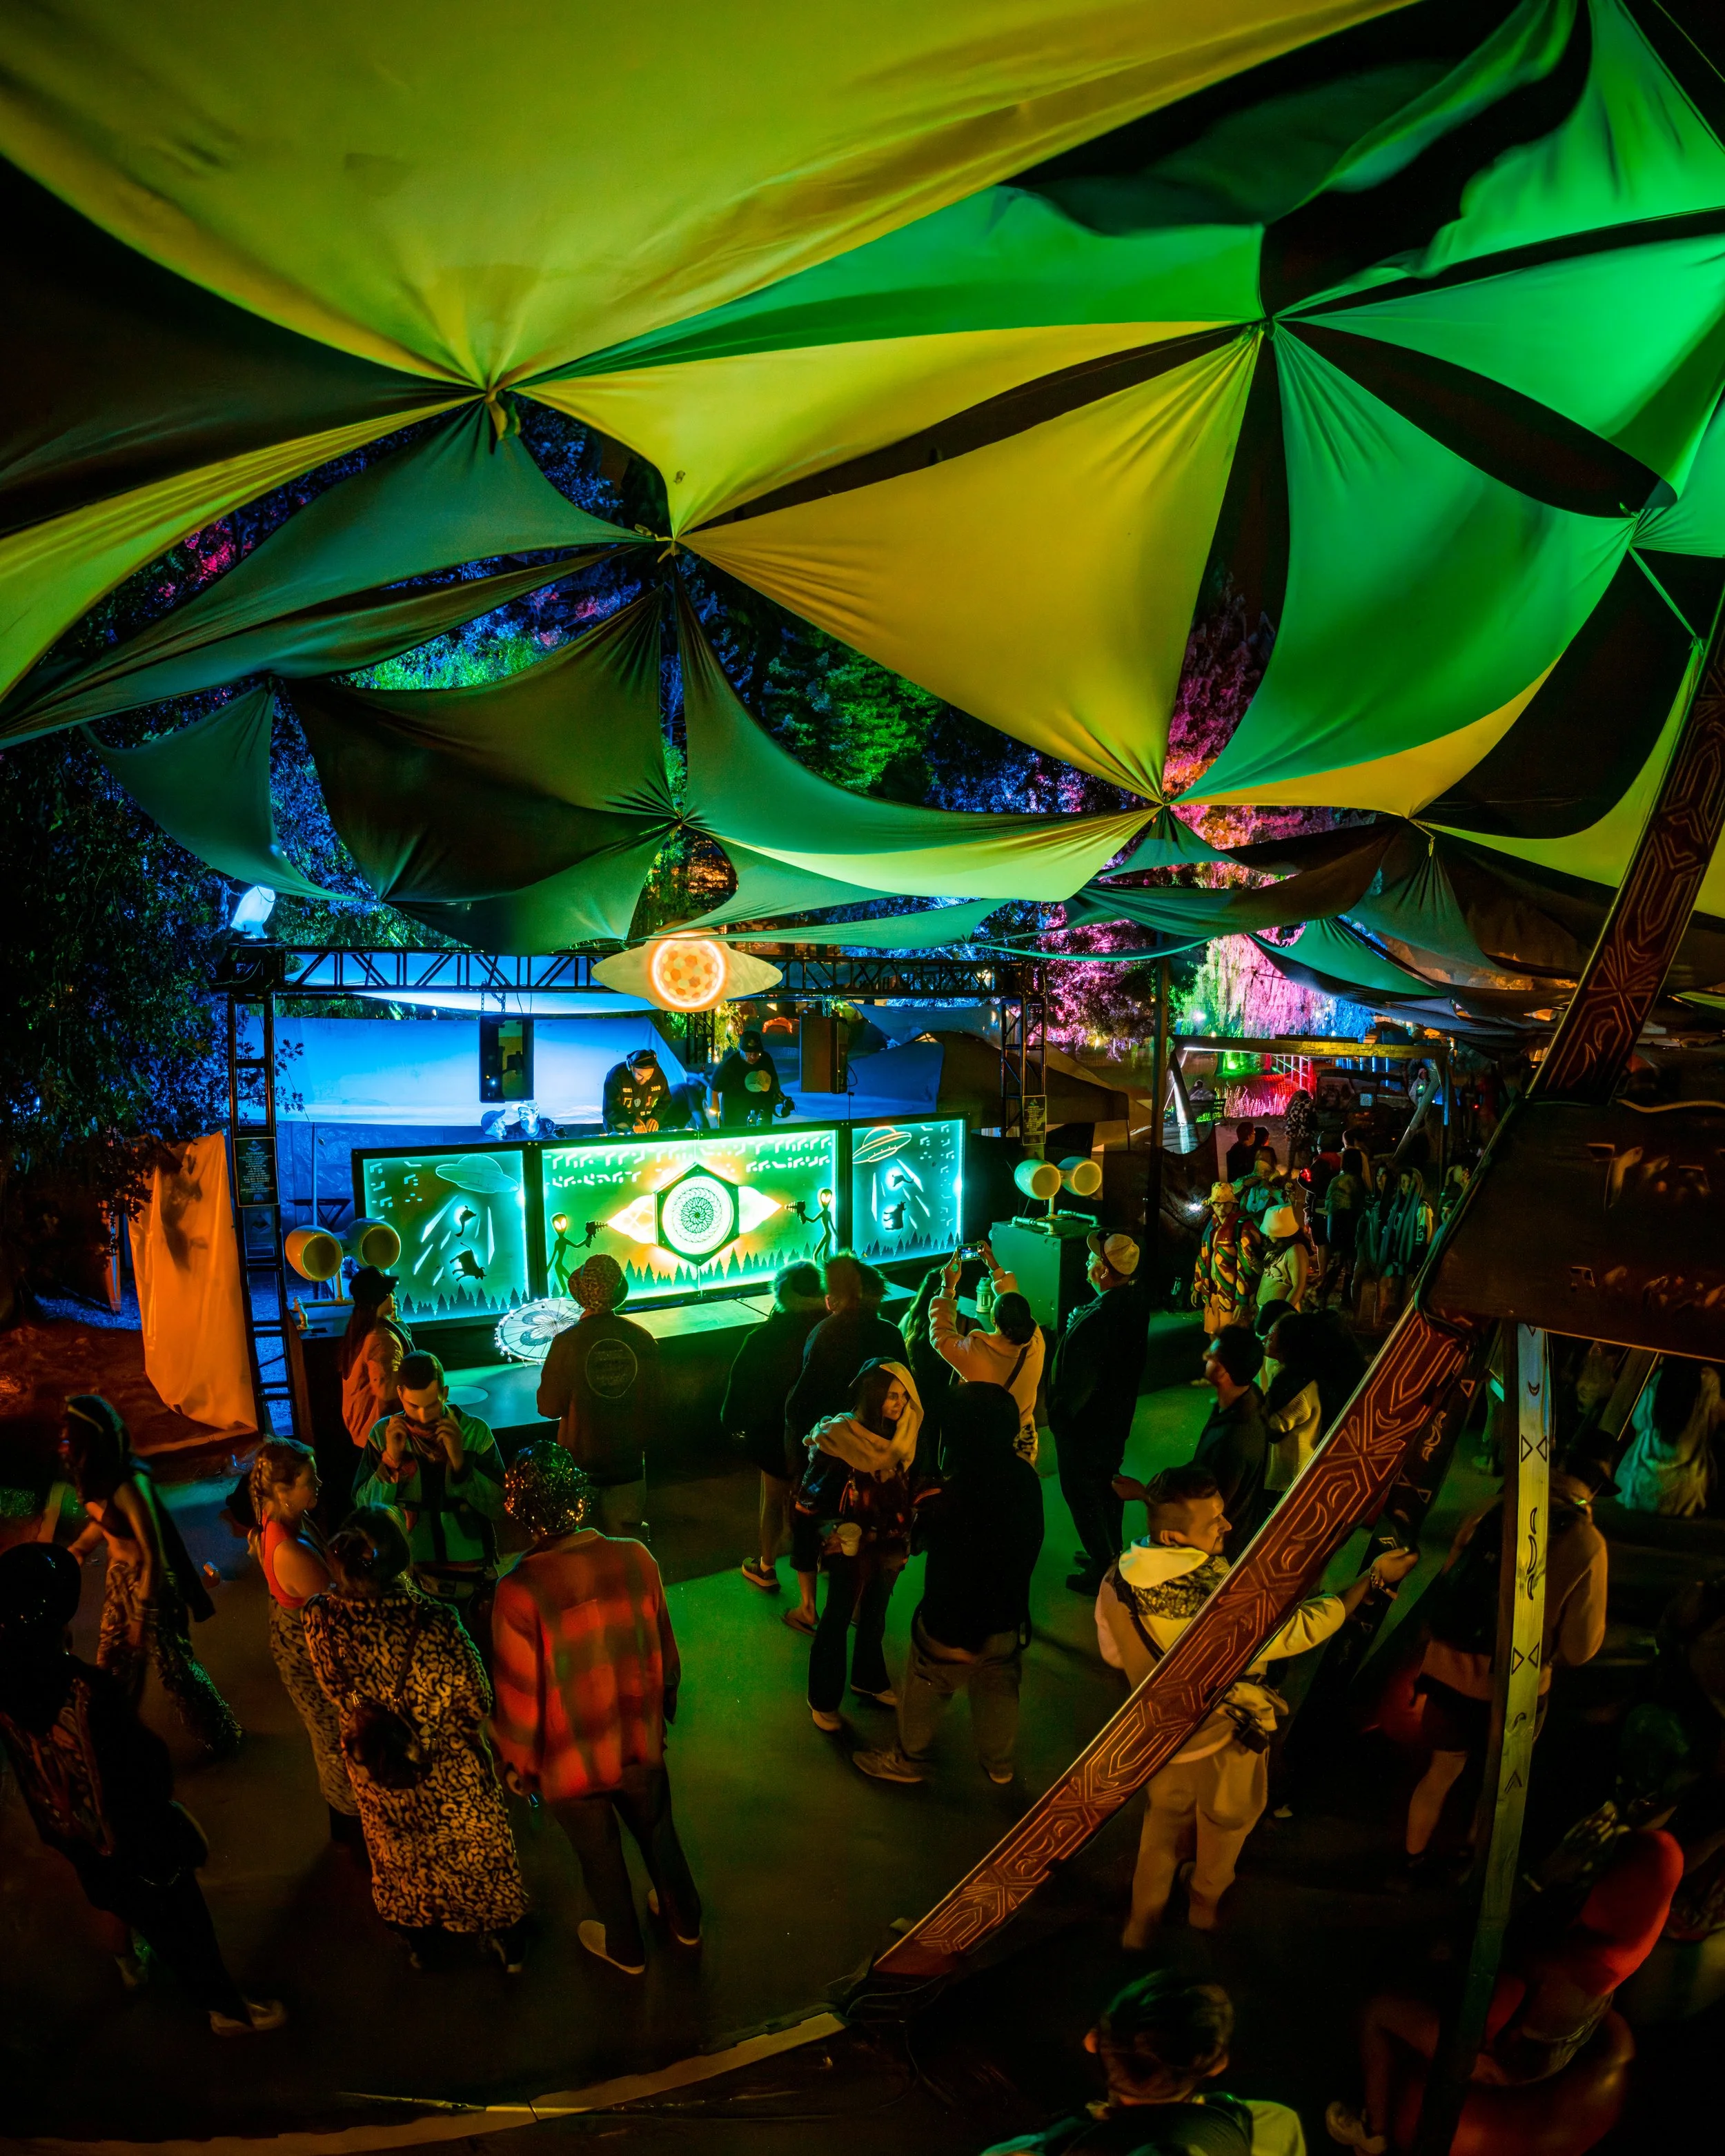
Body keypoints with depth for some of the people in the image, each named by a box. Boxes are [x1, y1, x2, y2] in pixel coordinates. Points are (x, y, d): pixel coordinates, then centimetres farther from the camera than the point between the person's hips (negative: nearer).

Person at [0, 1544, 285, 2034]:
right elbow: (147, 1762, -29)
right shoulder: (89, 1690, -40)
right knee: (182, 1920, 18)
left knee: (115, 1901, 36)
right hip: (134, 1836, -6)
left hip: (72, 1833, 6)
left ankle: (131, 1965, 63)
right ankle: (227, 2008, 40)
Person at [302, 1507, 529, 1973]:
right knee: (474, 1852, 25)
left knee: (400, 1852, 31)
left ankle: (421, 1944, 55)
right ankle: (505, 1945, 49)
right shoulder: (431, 1621, -37)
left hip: (375, 1769, 2)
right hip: (451, 1772, -2)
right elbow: (475, 1703, -21)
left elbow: (337, 1693, -8)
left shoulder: (320, 1618, -28)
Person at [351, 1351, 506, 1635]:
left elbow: (499, 1507, -12)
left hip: (472, 1579, 0)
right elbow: (364, 1507, -9)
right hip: (409, 1577, 0)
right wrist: (391, 1459, -22)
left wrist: (460, 1460, -24)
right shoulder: (383, 1434, -6)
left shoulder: (475, 1431, -10)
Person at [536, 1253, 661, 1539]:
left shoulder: (567, 1343, -18)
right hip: (628, 1461, 2)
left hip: (579, 1461, -2)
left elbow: (549, 1408, -9)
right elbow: (655, 1403, 2)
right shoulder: (642, 1339, -10)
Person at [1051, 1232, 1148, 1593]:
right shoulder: (1134, 1307, -6)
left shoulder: (1095, 1320, -34)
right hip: (1117, 1418, 9)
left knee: (1082, 1493, 9)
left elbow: (1078, 1383, -27)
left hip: (1085, 1425, -8)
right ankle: (1111, 1554, 41)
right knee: (1107, 1485, 24)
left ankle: (1101, 1570, 21)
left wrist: (1060, 1415, -12)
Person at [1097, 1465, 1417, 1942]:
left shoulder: (1116, 1580, -23)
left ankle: (1142, 1923, 46)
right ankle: (1206, 1902, 54)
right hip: (1222, 1738, -4)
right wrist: (1374, 1577, -19)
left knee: (1163, 1823, 29)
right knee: (1225, 1822, 28)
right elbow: (1302, 1630, -27)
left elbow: (1113, 1654, -5)